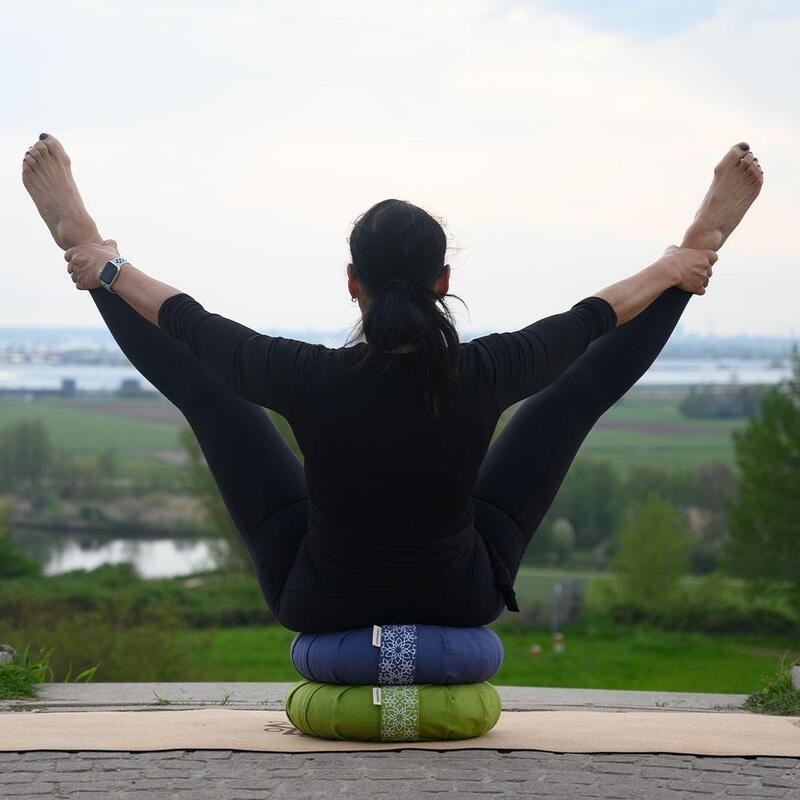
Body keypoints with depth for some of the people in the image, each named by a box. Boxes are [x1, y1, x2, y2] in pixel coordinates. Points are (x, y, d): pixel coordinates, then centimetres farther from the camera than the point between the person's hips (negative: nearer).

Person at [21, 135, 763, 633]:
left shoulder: (313, 379, -28)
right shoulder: (481, 376, -26)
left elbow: (197, 331, -10)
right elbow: (583, 323, -7)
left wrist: (101, 265, 8)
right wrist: (677, 269, 12)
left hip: (320, 603, 0)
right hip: (462, 601, 0)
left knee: (201, 383, 6)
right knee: (584, 382, 5)